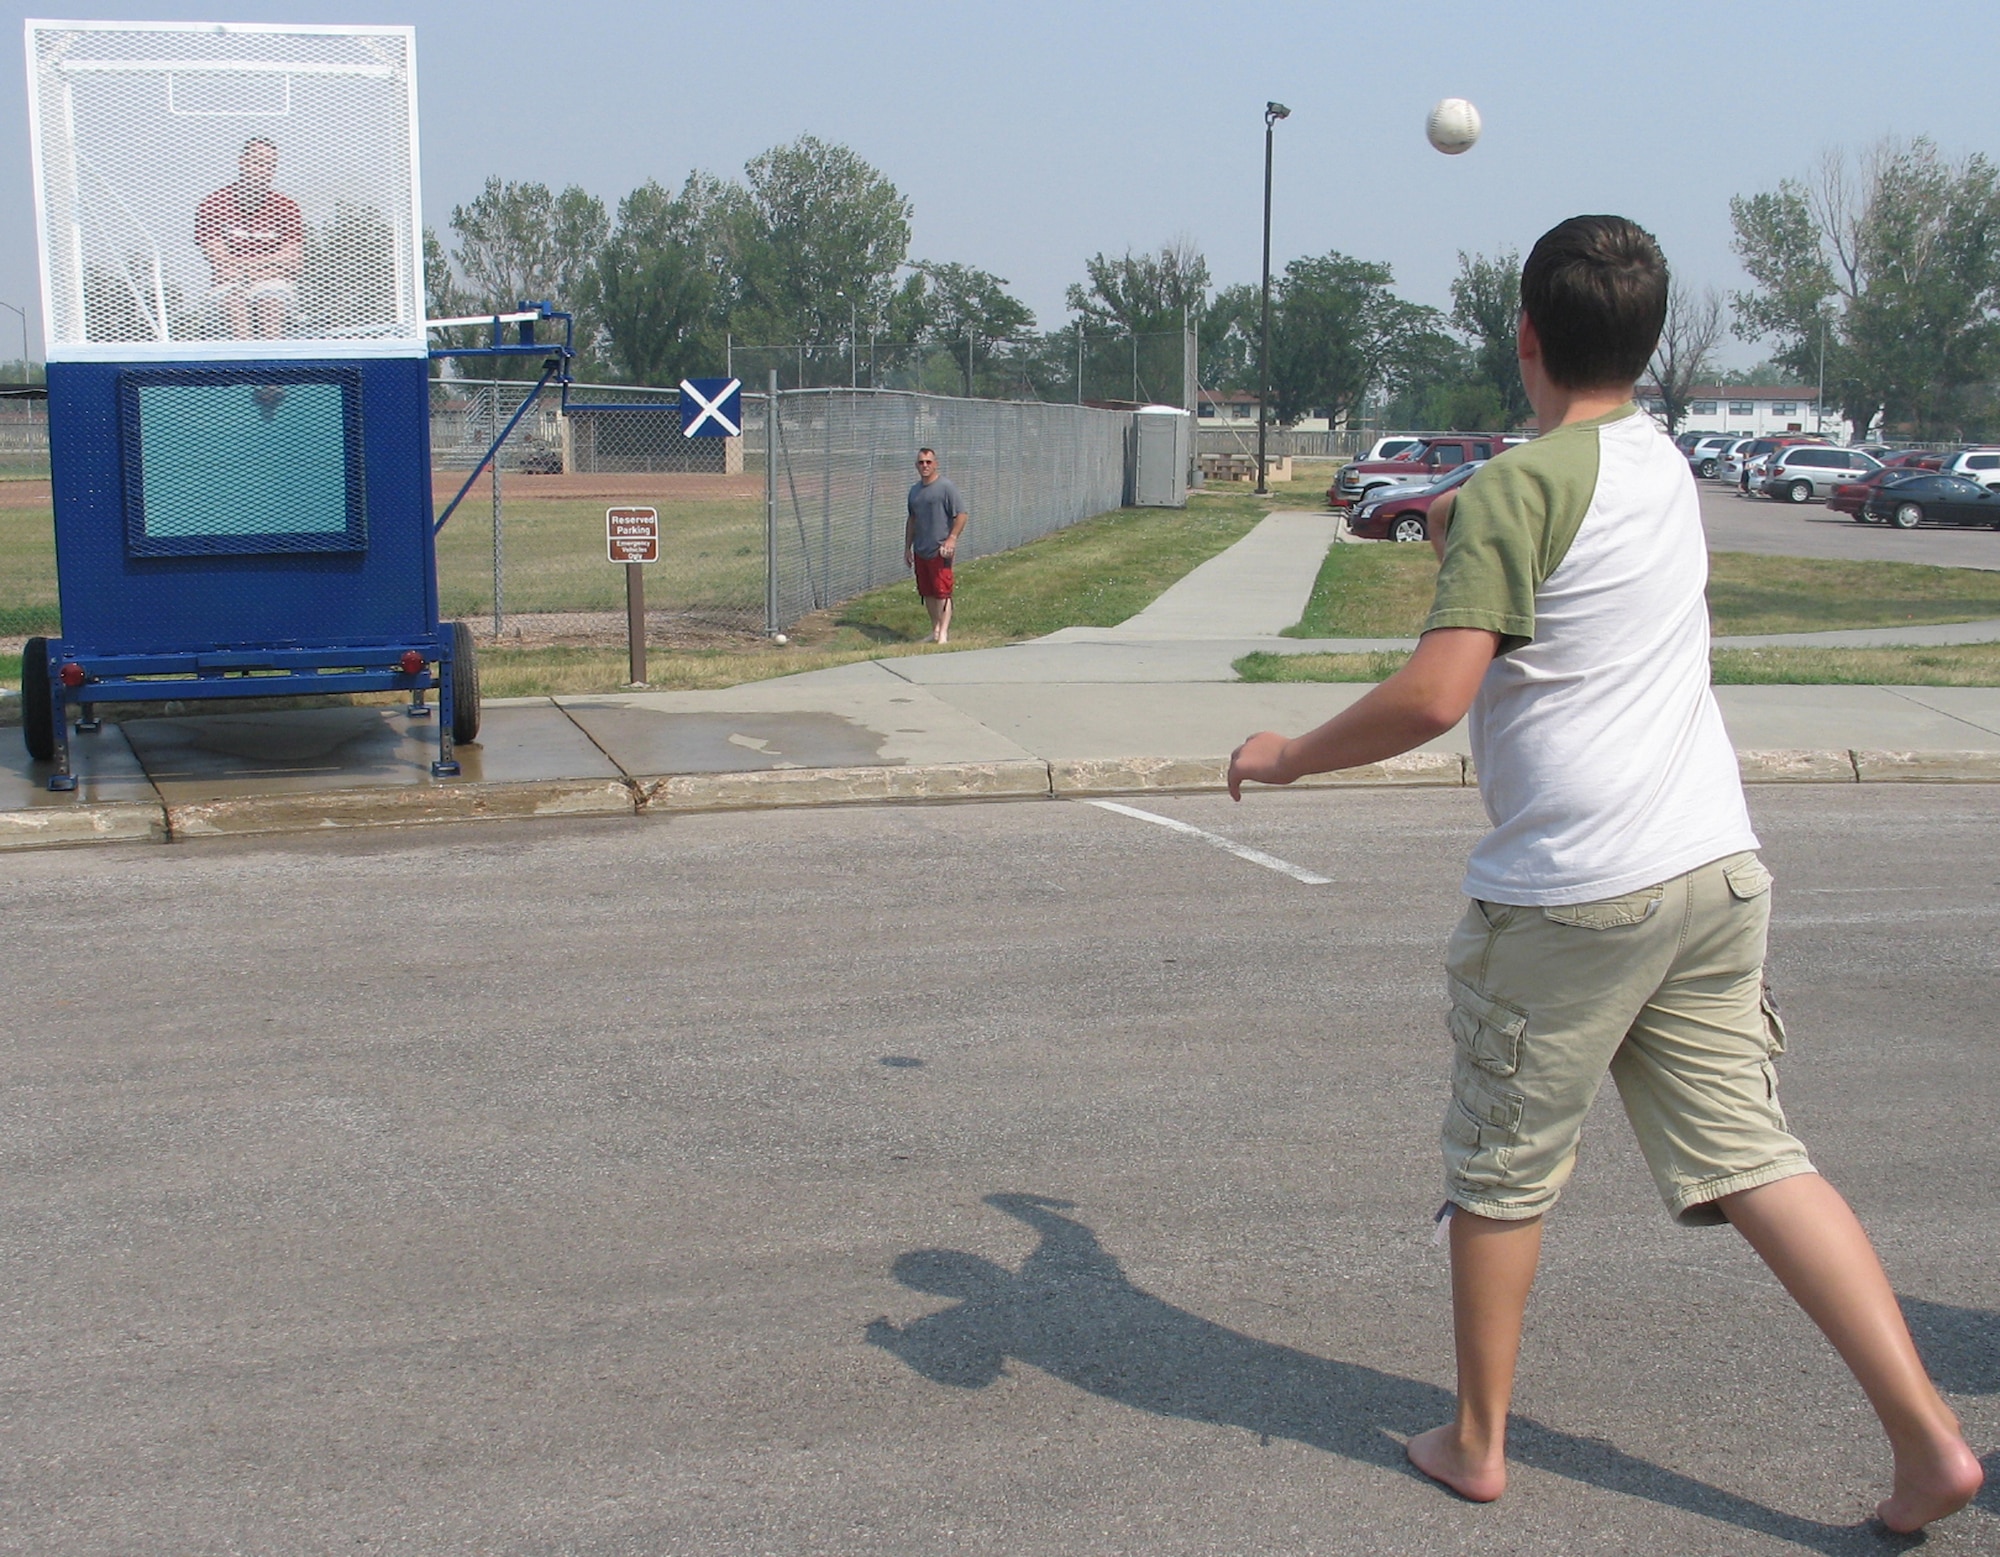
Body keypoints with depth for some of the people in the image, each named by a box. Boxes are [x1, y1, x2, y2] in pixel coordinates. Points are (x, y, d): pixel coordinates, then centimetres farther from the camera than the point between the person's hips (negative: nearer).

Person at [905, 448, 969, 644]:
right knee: (927, 593, 11)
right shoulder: (914, 490, 15)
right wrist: (907, 547, 21)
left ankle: (944, 633, -9)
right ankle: (935, 631, 20)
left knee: (942, 592, -9)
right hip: (921, 552, 7)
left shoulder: (946, 487, -7)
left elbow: (961, 515, -11)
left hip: (940, 552, -7)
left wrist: (952, 539, -20)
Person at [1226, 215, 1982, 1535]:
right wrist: (1460, 535, 48)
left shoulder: (1517, 489, -12)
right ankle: (1928, 1435, 3)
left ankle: (1477, 1443, 25)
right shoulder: (1665, 463, 12)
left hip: (1567, 893, -7)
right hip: (1716, 867, 7)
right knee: (1751, 1162, 9)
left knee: (1502, 1174, 10)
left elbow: (1433, 697, -20)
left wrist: (1288, 756, -5)